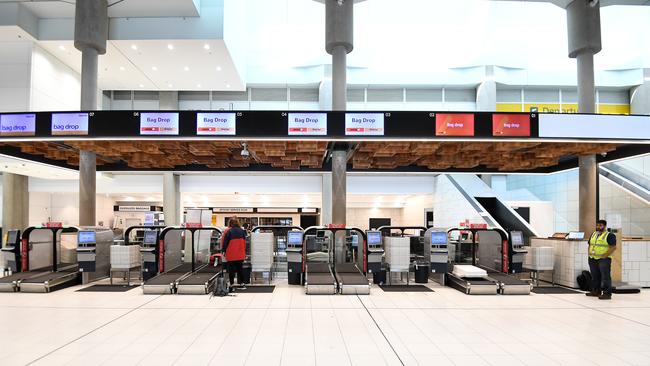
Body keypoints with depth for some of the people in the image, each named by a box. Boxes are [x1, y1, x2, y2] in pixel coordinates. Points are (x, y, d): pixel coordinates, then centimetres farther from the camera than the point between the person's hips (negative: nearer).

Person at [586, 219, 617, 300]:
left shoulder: (609, 235, -7)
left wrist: (604, 256, -16)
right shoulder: (593, 234, 15)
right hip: (592, 259, 8)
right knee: (595, 276, 14)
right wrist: (590, 254, 10)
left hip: (604, 259, -7)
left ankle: (607, 293, -4)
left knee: (605, 277, -7)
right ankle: (596, 291, 24)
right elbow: (590, 245, 23)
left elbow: (613, 247, -14)